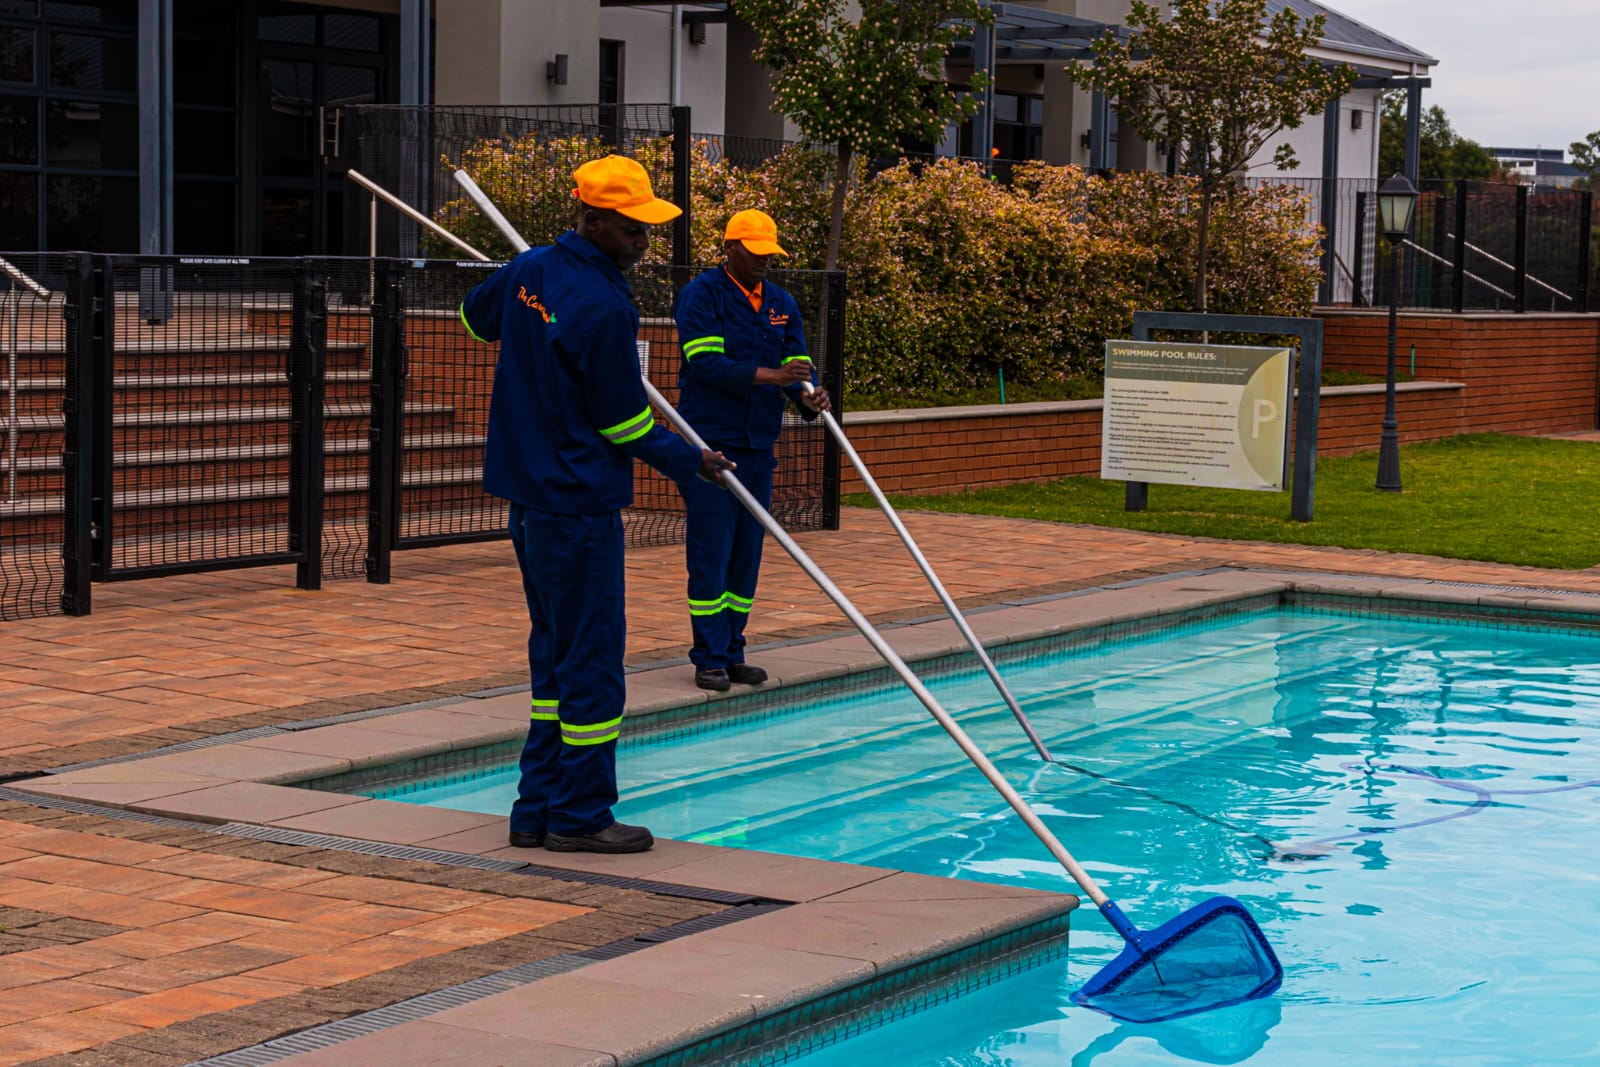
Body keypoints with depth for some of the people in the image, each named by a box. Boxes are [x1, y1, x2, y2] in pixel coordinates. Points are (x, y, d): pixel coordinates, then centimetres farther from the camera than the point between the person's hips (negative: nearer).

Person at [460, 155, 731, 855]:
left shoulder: (531, 271, 5)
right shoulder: (603, 307, -19)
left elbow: (475, 317, 27)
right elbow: (624, 423, -13)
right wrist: (691, 462, 2)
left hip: (528, 495, 9)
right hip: (579, 506, -9)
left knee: (554, 652, 15)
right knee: (592, 658, -2)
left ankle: (538, 809, 19)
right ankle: (579, 816, 4)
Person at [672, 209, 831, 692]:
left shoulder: (782, 304, 13)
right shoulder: (701, 294, -6)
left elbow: (799, 363, 9)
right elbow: (706, 362, -17)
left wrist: (810, 396, -15)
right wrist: (772, 376, -24)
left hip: (758, 444, 6)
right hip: (709, 442, -6)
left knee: (747, 553, 9)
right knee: (710, 553, -5)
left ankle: (732, 652, 17)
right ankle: (710, 658, 0)